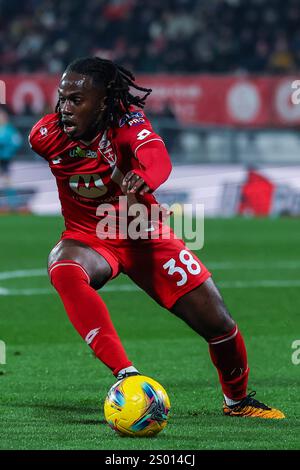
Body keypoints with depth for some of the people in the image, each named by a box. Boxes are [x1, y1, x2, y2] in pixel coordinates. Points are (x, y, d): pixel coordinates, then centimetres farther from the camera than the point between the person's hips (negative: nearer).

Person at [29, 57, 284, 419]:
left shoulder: (127, 121, -22)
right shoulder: (46, 134, -15)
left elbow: (157, 159, -43)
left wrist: (140, 183, -65)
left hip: (142, 235, 0)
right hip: (87, 238, 0)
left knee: (216, 322, -4)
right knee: (63, 270, -38)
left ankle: (237, 400, 27)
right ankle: (125, 375, -43)